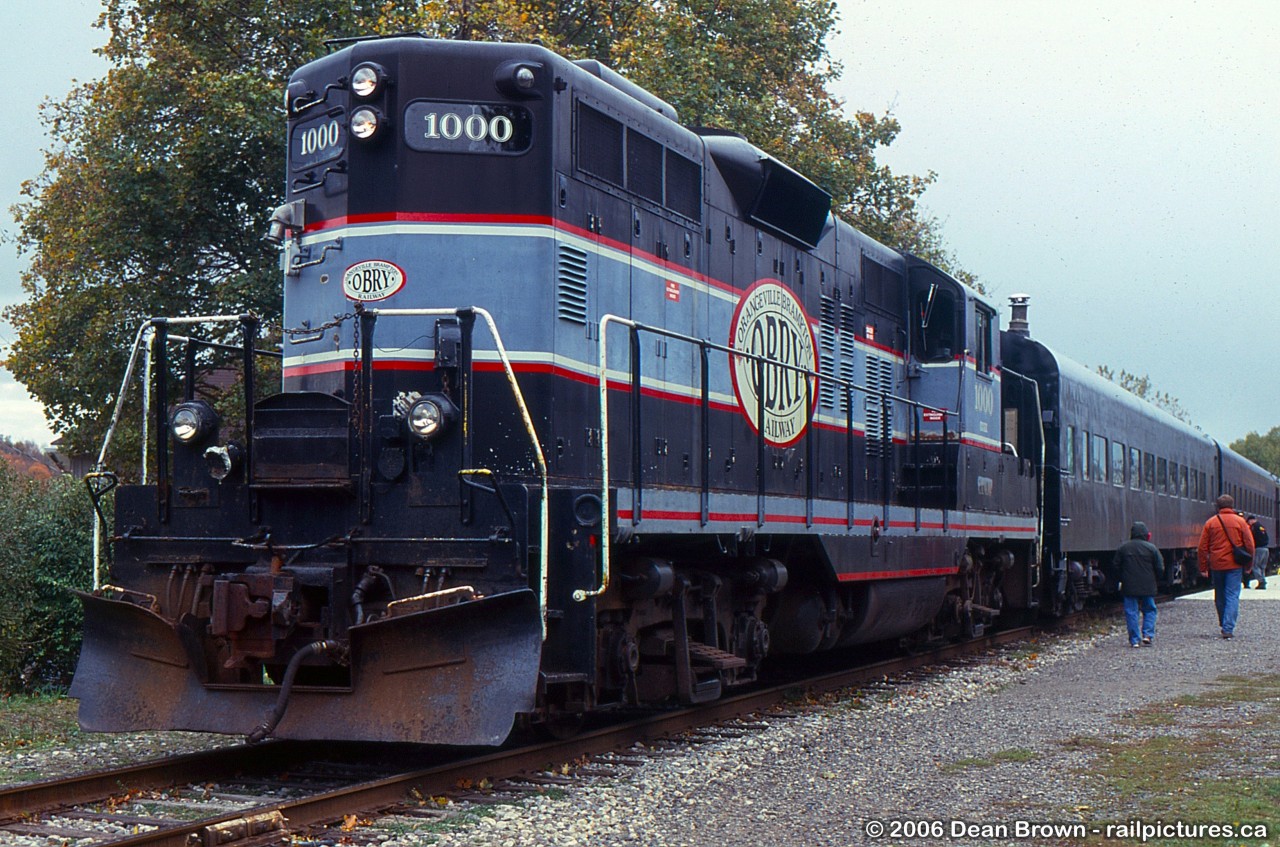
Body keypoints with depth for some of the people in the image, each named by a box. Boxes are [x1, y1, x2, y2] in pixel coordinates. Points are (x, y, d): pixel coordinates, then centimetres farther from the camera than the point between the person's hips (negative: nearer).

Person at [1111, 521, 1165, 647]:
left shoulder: (1122, 548, 1)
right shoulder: (1151, 548, -3)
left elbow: (1115, 567, 5)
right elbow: (1160, 569, -2)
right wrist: (1154, 580, 15)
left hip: (1129, 587, 1)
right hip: (1148, 587, 0)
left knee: (1131, 612, 3)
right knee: (1149, 610, 14)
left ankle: (1135, 640, 0)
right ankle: (1147, 634, 0)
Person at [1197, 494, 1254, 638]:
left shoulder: (1210, 522, 2)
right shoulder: (1240, 521, -2)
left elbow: (1202, 548, 2)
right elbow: (1249, 545, 0)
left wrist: (1203, 568, 9)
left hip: (1216, 565, 2)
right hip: (1234, 565, -2)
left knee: (1219, 597, 16)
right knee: (1232, 596, -2)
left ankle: (1224, 624, 28)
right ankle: (1228, 628, -12)